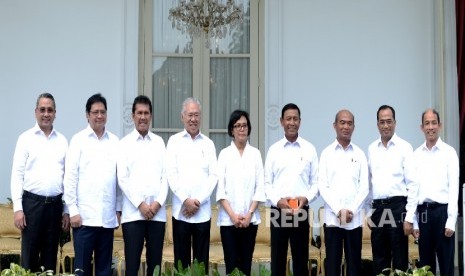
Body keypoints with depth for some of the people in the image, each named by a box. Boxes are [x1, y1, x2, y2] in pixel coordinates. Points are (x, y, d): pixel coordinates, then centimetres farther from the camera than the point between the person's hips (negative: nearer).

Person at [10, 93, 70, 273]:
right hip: (32, 203, -3)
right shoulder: (26, 138, 1)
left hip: (55, 204, 3)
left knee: (50, 255, 9)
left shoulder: (62, 141, 8)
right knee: (30, 255, 1)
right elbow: (17, 174, -2)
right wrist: (18, 208, -9)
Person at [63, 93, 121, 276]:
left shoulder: (115, 142, 8)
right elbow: (70, 177, -1)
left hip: (108, 216, 3)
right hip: (85, 215, -3)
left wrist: (118, 209, 8)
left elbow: (119, 177, 10)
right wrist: (73, 211, -6)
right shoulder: (79, 140, 1)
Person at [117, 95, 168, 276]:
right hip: (133, 212, -2)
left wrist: (158, 203, -5)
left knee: (155, 261, 6)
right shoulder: (125, 143, 3)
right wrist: (140, 204, -10)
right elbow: (122, 178, -2)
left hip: (157, 212, 3)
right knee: (132, 261, -1)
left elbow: (165, 175, 7)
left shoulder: (159, 142, 11)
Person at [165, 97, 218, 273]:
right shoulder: (174, 141, 5)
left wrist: (198, 201, -8)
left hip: (203, 211, 1)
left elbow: (214, 175, 3)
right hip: (180, 210, -1)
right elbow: (171, 174, -2)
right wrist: (186, 200, -10)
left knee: (202, 260, 5)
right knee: (181, 258, 4)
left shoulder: (208, 143, 8)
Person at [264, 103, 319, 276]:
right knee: (278, 258, 7)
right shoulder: (274, 150, 5)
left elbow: (316, 182, 3)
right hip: (278, 210, 0)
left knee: (301, 258, 6)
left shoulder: (309, 149, 4)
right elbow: (267, 182, 3)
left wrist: (306, 198, -13)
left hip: (301, 210, 0)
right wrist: (278, 200, -12)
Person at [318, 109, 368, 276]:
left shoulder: (359, 154, 8)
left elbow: (364, 187, 3)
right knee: (332, 262, 2)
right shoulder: (327, 153, 5)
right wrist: (339, 211, -10)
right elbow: (322, 186, -1)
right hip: (332, 218, -1)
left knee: (354, 263, 5)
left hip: (355, 218, 1)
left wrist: (351, 211, -9)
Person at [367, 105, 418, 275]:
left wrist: (409, 218, -12)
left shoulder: (404, 147, -4)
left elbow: (413, 184, -7)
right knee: (379, 259, 11)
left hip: (397, 207, -4)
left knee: (400, 259, 2)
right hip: (377, 208, 4)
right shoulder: (372, 149, 10)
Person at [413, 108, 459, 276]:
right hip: (422, 212, 3)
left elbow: (454, 187, -3)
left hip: (442, 210, -3)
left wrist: (451, 221, -9)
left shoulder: (449, 152, 0)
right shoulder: (416, 155, 9)